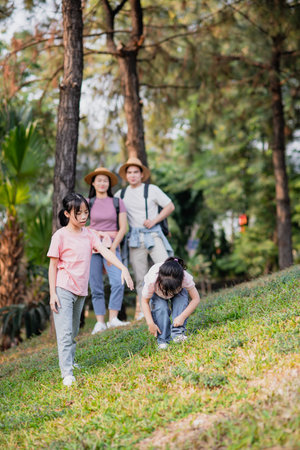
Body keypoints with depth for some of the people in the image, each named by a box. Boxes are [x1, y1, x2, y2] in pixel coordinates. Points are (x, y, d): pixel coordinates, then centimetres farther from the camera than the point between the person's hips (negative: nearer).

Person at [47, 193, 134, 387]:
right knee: (65, 332, -10)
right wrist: (52, 293, -11)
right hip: (63, 289, -6)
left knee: (74, 332, 19)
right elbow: (53, 265, -6)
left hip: (81, 290, 6)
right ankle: (67, 373, -12)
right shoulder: (60, 236, -9)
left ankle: (70, 361, 36)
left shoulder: (89, 234, 6)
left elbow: (105, 252, -6)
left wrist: (123, 268, -21)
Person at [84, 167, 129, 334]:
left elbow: (123, 228, 3)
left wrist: (113, 248, -7)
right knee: (96, 287, -1)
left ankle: (113, 319, -13)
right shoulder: (88, 203, 8)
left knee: (118, 282, -18)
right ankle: (100, 322, 5)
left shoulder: (118, 202, 8)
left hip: (112, 246, 0)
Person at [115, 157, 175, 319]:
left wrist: (154, 220, -5)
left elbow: (170, 206, 7)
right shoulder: (121, 194, 13)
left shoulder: (152, 190, 6)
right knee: (140, 277, 1)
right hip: (134, 238, 2)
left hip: (152, 234, -2)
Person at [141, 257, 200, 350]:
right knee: (161, 308, -30)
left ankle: (178, 334, -21)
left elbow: (196, 298, -31)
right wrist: (150, 323, -31)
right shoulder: (151, 281, -42)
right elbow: (145, 301, -24)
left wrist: (182, 317, -39)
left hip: (179, 291, 1)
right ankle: (162, 340, -15)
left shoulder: (185, 277, -42)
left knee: (182, 300, -31)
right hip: (156, 293, -1)